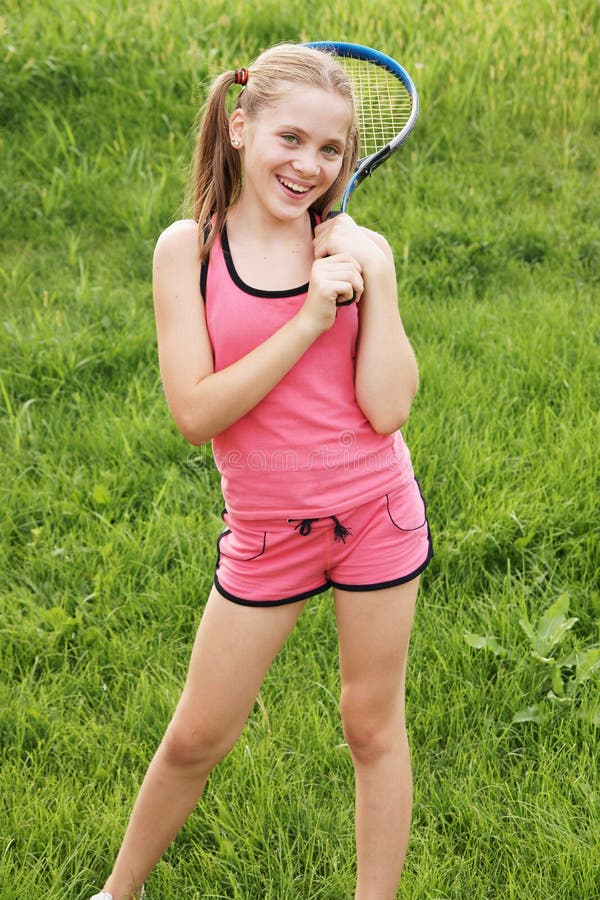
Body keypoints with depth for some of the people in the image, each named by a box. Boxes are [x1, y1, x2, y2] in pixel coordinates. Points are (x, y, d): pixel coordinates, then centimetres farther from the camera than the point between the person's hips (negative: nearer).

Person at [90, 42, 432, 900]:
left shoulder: (358, 249, -5)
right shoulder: (188, 248, -7)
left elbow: (387, 409, -13)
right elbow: (196, 411, -17)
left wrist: (374, 284, -18)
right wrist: (309, 319, -21)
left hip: (375, 512, 0)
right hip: (265, 532, 0)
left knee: (373, 725, 12)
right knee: (195, 739, 11)